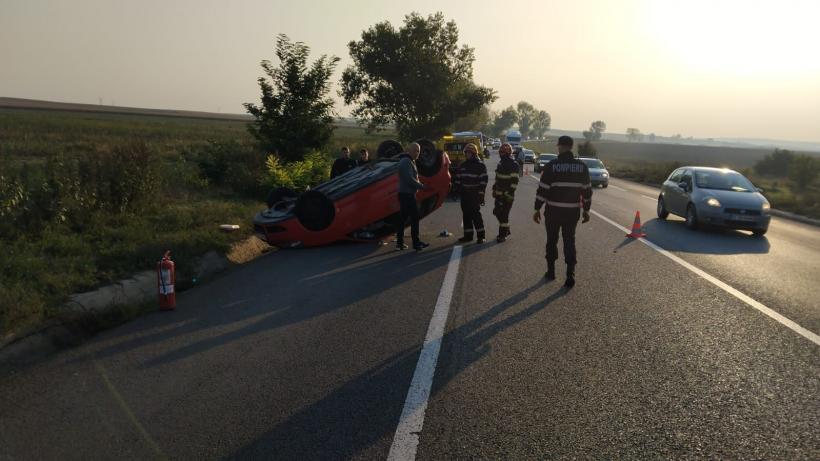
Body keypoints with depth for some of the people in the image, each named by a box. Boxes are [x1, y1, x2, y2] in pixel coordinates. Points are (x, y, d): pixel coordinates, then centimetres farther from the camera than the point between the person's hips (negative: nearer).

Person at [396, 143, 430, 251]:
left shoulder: (409, 161, 19)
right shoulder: (406, 162, -15)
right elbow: (410, 180, -22)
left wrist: (419, 184, 9)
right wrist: (421, 186, -14)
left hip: (404, 194, 10)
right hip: (407, 194, -10)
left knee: (403, 219, 11)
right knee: (414, 218, -6)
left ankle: (400, 242, 14)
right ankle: (416, 243, -2)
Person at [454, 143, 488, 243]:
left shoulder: (480, 166, -5)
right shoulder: (462, 165, 14)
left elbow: (483, 181, -8)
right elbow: (458, 179, 21)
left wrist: (481, 194, -14)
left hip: (475, 194, -6)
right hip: (464, 194, 6)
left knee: (476, 214, -9)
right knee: (466, 215, 8)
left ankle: (480, 235, -3)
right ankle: (468, 235, 16)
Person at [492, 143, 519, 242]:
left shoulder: (513, 165, -12)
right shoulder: (501, 163, 14)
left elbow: (514, 181, -16)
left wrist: (510, 193, -20)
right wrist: (494, 189, 20)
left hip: (507, 194, -8)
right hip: (499, 193, 8)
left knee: (504, 214, -6)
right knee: (497, 212, 11)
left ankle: (502, 234, 2)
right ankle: (506, 230, 29)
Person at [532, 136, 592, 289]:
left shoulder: (551, 166, -10)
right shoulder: (581, 166, 0)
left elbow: (542, 189, -11)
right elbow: (587, 190, 4)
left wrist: (537, 209, -3)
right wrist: (586, 210, 14)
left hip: (553, 211, -2)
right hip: (573, 212, 2)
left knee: (551, 241, 14)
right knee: (569, 242, 9)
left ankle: (551, 271, 24)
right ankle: (570, 275, 3)